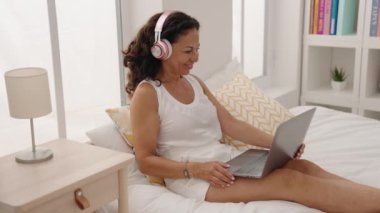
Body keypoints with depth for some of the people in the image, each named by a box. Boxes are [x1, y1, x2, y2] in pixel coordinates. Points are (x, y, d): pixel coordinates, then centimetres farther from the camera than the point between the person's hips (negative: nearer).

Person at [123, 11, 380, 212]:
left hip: (225, 159, 7)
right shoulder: (147, 93, -9)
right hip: (191, 175, -7)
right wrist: (197, 169, -23)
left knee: (302, 166, -16)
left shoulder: (194, 82, 13)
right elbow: (145, 161, -11)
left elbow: (230, 124, 11)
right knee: (290, 181, -24)